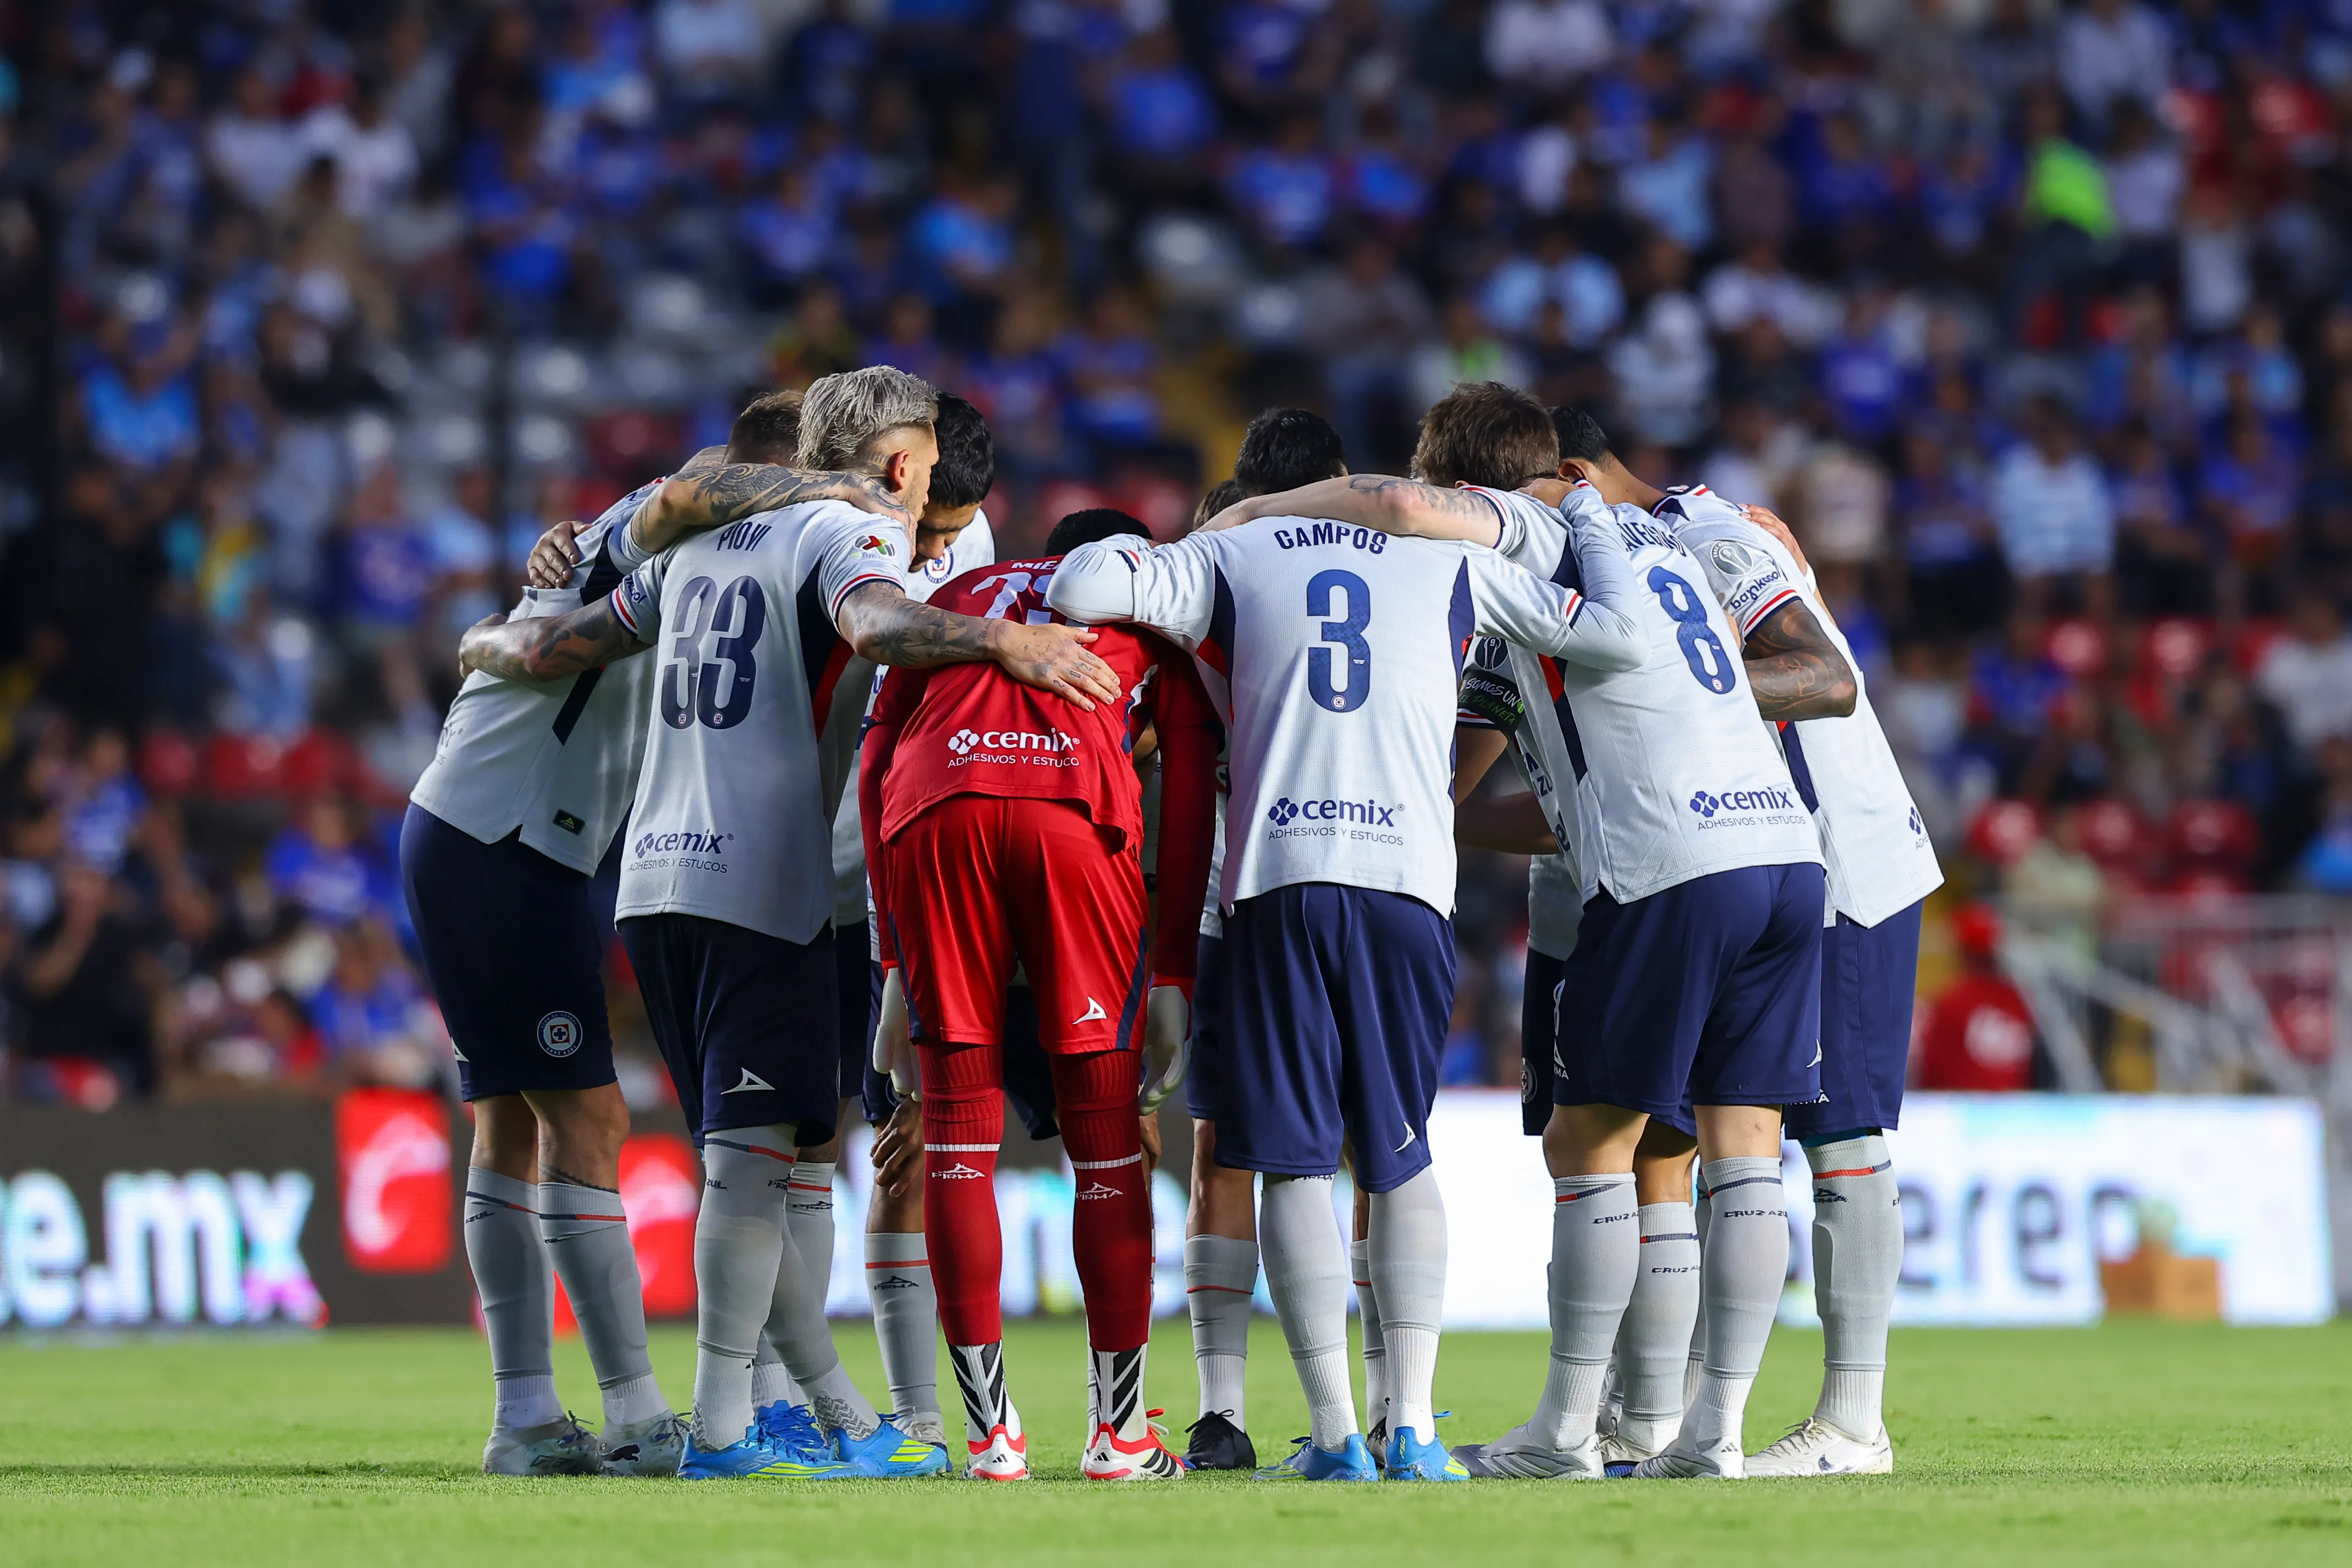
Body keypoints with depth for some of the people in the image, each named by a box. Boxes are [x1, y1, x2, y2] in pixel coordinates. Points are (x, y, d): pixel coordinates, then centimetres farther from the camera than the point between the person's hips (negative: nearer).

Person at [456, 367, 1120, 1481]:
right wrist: (1005, 643, -33)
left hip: (656, 878, 8)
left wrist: (487, 643, 46)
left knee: (744, 1154, 9)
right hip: (762, 884, -8)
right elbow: (873, 624, -25)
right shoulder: (853, 533, -1)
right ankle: (719, 1424, -14)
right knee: (752, 1151, -9)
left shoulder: (702, 545, 20)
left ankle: (841, 1417, 12)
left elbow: (553, 650, 26)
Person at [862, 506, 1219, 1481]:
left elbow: (875, 770, 24)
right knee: (1105, 1135, 7)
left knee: (957, 1134, 7)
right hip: (1074, 813, -1)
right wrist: (1172, 973, 17)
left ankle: (990, 1432, 6)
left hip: (932, 810, 1)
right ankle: (1119, 1434, 10)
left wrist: (895, 957, 24)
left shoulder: (961, 594, 33)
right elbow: (1188, 801, 18)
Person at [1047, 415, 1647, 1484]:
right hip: (1408, 879, 2)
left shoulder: (1228, 559, 11)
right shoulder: (1450, 561, 16)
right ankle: (1413, 1425, 2)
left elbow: (1082, 593, -1)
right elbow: (1620, 637, 13)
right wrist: (1589, 524, 32)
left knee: (1293, 1162, 3)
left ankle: (1335, 1434, -6)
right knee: (1400, 1156, 13)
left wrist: (1116, 550, 23)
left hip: (1277, 877, -1)